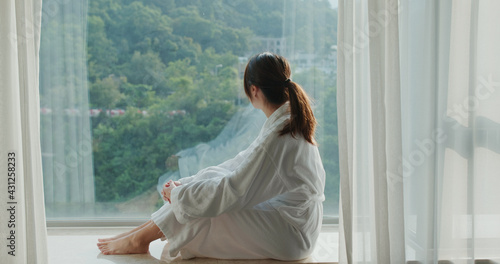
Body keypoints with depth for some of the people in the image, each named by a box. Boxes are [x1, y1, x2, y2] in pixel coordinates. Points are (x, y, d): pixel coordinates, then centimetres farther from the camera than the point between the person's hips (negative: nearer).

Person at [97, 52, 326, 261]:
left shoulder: (277, 136, -27)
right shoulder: (292, 118, 4)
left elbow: (234, 189, -24)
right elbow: (247, 164, 10)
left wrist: (179, 193, -10)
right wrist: (185, 186, 4)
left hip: (290, 237, -8)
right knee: (211, 177, 2)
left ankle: (139, 239, 8)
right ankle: (142, 231, 7)